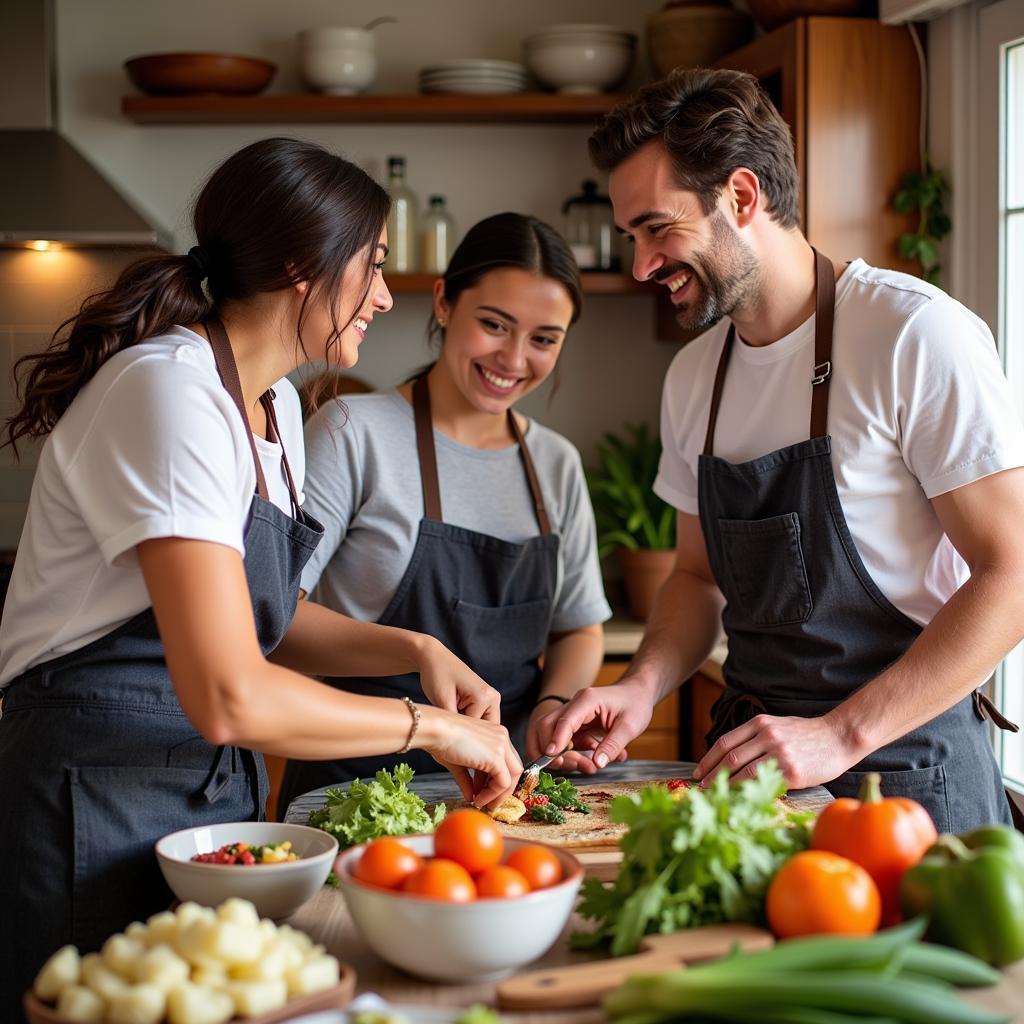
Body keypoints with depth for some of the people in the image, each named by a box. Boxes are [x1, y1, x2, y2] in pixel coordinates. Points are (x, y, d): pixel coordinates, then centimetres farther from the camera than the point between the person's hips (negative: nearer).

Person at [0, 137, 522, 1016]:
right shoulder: (172, 390, -21)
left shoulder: (274, 405, 9)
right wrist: (431, 726, -16)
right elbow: (229, 695, -28)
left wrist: (414, 651, 3)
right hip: (98, 810, -9)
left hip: (213, 794, 9)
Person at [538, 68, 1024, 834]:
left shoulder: (915, 336, -14)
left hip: (905, 767, -6)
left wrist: (841, 735, -22)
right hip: (748, 758, 6)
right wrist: (643, 686, -4)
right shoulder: (693, 377, 7)